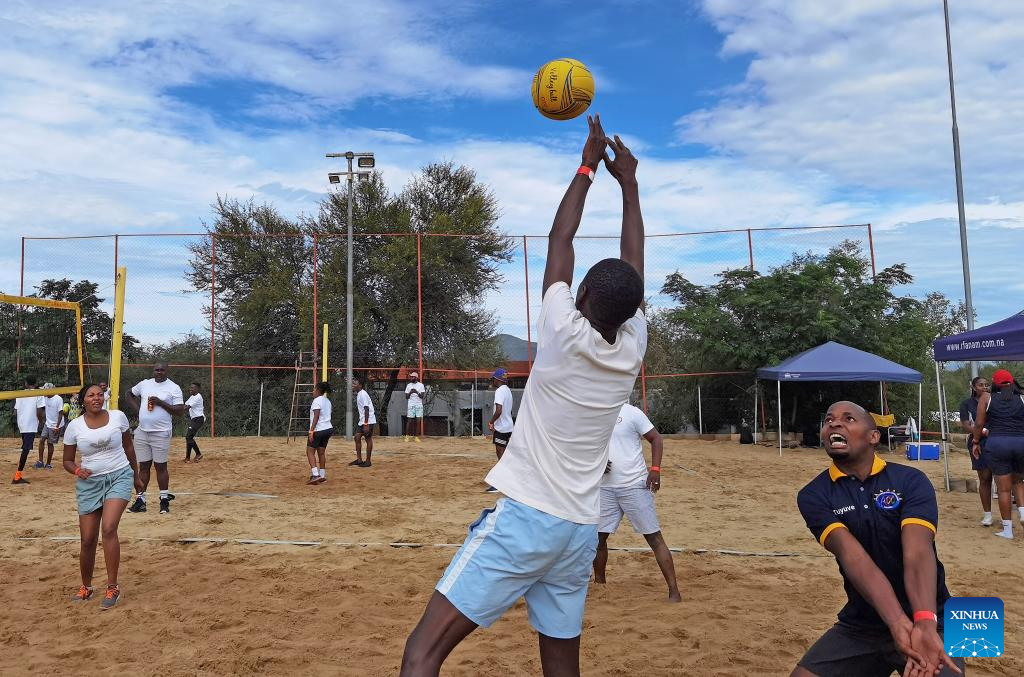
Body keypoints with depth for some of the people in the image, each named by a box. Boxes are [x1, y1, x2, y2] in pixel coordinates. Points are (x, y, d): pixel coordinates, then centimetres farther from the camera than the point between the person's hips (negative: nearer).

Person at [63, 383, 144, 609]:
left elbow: (128, 447, 11)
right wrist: (77, 470, -17)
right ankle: (86, 587, 28)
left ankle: (112, 588, -10)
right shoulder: (74, 426, -4)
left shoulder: (118, 417, -4)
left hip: (119, 477, -1)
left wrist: (136, 476, 16)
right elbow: (67, 460, 6)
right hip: (89, 482, 1)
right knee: (88, 539, 3)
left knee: (109, 529, -20)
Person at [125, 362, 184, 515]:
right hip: (141, 432, 4)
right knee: (143, 466, 9)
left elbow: (180, 411, -10)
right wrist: (138, 407, 9)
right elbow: (130, 394, 26)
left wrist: (160, 402, -18)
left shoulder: (173, 388, -5)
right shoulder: (144, 384, 8)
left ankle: (164, 500, 11)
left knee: (161, 466, 1)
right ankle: (140, 500, 14)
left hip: (161, 433, -4)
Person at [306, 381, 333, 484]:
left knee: (310, 451, -3)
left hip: (318, 430, -8)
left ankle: (315, 475, -13)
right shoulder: (327, 401, 15)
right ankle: (322, 476, 13)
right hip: (328, 428, 8)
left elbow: (316, 417, -18)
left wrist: (311, 431, -20)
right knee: (321, 452, 12)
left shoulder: (317, 400, -12)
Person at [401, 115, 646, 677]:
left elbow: (559, 241, 0)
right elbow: (632, 266, 14)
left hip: (524, 516, -7)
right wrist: (628, 182, 22)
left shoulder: (565, 335, -12)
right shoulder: (632, 347, 1)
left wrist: (588, 166, 12)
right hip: (579, 529, 7)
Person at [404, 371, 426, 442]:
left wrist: (417, 392, -25)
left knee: (418, 421, -1)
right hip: (411, 405, 1)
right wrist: (410, 393, -16)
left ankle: (416, 436, 6)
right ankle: (407, 436, 5)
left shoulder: (421, 385, 0)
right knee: (409, 421, -2)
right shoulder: (408, 385, 6)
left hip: (419, 405, -1)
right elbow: (406, 397, 4)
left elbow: (422, 396, -7)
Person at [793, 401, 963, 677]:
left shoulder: (911, 481, -9)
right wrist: (898, 623, -35)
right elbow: (853, 556, -22)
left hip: (928, 621, -1)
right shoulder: (813, 496, -7)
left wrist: (925, 624, -39)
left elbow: (918, 554, -23)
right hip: (859, 626, 1)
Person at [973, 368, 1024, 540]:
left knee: (1004, 488, 4)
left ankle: (1007, 529, 9)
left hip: (997, 442, -2)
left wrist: (976, 441, 14)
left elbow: (979, 423, 3)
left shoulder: (987, 397, 6)